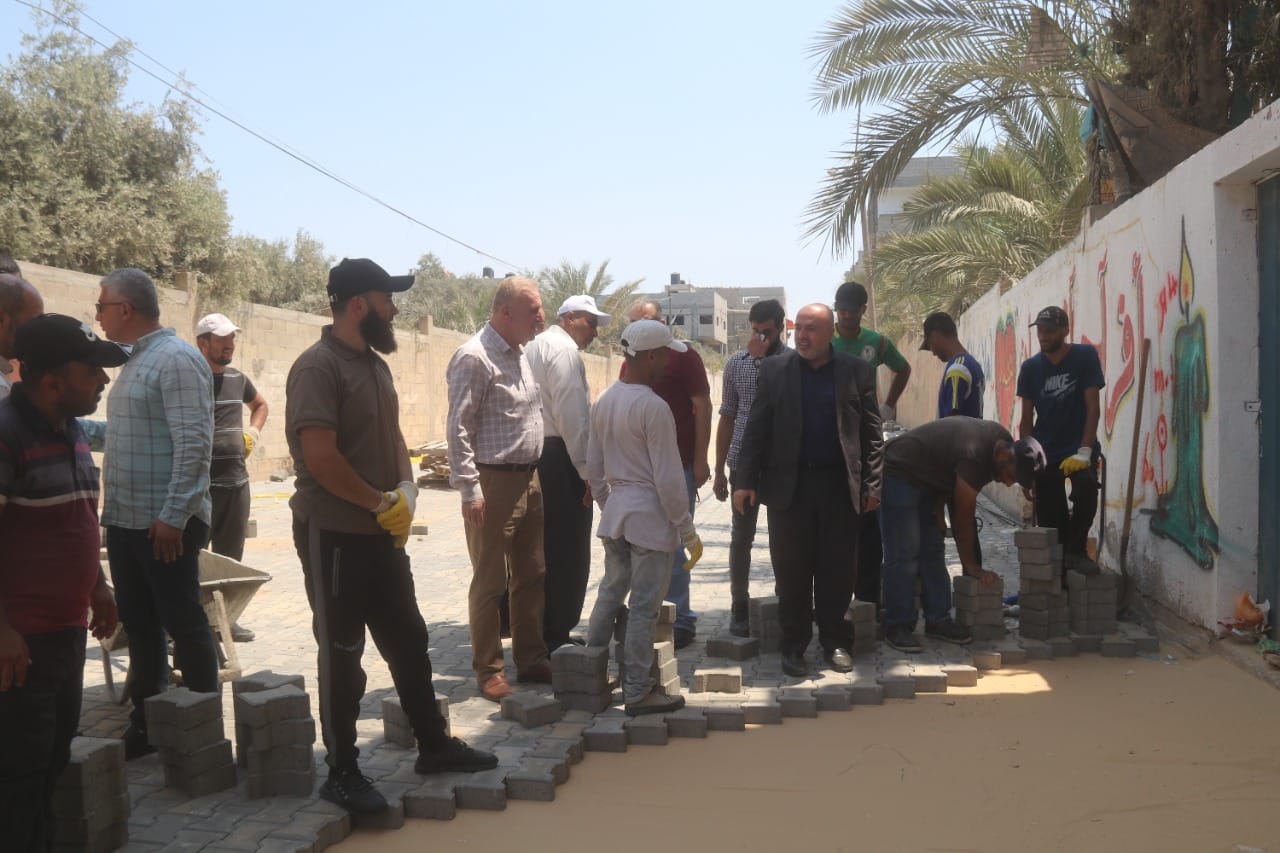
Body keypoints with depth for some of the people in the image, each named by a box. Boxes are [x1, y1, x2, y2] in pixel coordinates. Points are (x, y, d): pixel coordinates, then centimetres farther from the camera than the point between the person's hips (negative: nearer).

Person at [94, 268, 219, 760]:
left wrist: (173, 516, -23)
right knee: (139, 627, 15)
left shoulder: (175, 359, -14)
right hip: (126, 521, 9)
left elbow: (193, 442, -21)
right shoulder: (135, 360, 15)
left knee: (184, 626, 1)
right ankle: (144, 725, 26)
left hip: (165, 523, -9)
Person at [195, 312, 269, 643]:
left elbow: (261, 405, 32)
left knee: (230, 555, 12)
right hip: (201, 484, -6)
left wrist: (254, 432, 16)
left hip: (237, 480, 7)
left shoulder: (237, 379, 12)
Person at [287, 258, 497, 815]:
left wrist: (407, 489, -2)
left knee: (408, 641, 16)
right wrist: (383, 503, -16)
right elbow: (319, 456, -25)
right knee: (342, 653, 4)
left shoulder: (374, 363, 10)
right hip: (333, 534, -8)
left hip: (382, 533, 8)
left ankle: (433, 744, 30)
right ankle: (342, 773, 19)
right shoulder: (318, 366, -17)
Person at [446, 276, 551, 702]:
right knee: (490, 582, 2)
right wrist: (470, 489, -18)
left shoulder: (520, 353, 13)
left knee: (532, 574, 14)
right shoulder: (475, 357, -14)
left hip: (528, 479, 8)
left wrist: (535, 472, 16)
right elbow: (458, 429, -16)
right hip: (493, 481, -8)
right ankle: (488, 670, 14)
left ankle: (531, 659, 26)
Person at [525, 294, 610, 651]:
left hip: (537, 457, 10)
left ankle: (541, 632, 24)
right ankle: (557, 637, 3)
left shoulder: (534, 346, 18)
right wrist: (586, 470, -16)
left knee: (545, 548, 16)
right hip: (560, 458, -10)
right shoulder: (564, 350, -10)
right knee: (568, 552, -2)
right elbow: (572, 416, -18)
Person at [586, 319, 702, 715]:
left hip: (615, 514, 8)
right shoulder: (654, 407, -18)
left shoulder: (604, 401, 5)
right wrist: (689, 533, -10)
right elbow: (668, 479, -17)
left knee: (610, 591, 20)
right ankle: (638, 693, 10)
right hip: (650, 518, -8)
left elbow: (593, 464, 13)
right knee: (644, 606, 1)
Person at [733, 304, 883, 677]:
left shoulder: (857, 371, 4)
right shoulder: (774, 369, 5)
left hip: (840, 484, 0)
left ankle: (835, 642, 21)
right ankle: (793, 644, 16)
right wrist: (746, 481, -4)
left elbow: (872, 432, 4)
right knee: (791, 572, 4)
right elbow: (756, 429, 3)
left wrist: (871, 484, -1)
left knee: (838, 570, 6)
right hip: (788, 484, 0)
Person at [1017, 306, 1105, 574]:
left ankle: (1077, 551, -14)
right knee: (1050, 522, -2)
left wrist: (1084, 451, -19)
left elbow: (1092, 407, -8)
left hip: (1078, 449, -2)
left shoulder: (1085, 356, -3)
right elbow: (1026, 419, 8)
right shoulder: (1030, 368, 5)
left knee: (1086, 488, -31)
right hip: (1044, 453, 3)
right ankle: (1060, 568, 16)